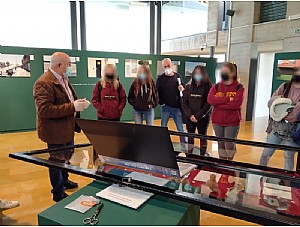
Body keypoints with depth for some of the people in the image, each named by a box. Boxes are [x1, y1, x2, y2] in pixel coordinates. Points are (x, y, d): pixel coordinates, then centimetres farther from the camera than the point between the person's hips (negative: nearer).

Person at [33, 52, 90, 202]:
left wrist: (79, 104, 2)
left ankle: (64, 181, 49)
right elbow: (44, 110, -31)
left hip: (67, 128, 9)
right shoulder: (44, 83, -23)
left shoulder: (64, 79, 9)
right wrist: (72, 107, -33)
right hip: (55, 132, -9)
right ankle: (58, 193, 27)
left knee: (67, 157, 25)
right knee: (58, 160, 7)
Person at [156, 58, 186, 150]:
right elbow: (157, 91, 2)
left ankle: (184, 147, 14)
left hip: (177, 107, 1)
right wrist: (161, 102, -9)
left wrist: (182, 89, -8)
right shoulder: (161, 78, 1)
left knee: (180, 128, 4)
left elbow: (183, 89, 14)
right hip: (165, 107, -1)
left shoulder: (178, 76, 5)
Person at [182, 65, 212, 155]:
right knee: (190, 137, 9)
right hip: (189, 117, 3)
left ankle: (202, 155, 17)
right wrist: (190, 115, -10)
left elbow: (208, 104, -10)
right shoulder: (188, 86, 6)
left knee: (202, 137, 7)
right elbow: (184, 102, 2)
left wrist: (197, 116, -15)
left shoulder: (208, 86, -4)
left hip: (203, 117, -3)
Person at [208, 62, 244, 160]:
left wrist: (218, 103, -15)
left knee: (230, 145, 1)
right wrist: (227, 99, -19)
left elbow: (237, 103, -19)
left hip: (232, 122, -3)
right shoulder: (216, 86, 6)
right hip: (217, 121, 4)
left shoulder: (239, 87, -4)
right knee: (221, 144, 13)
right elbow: (210, 99, -11)